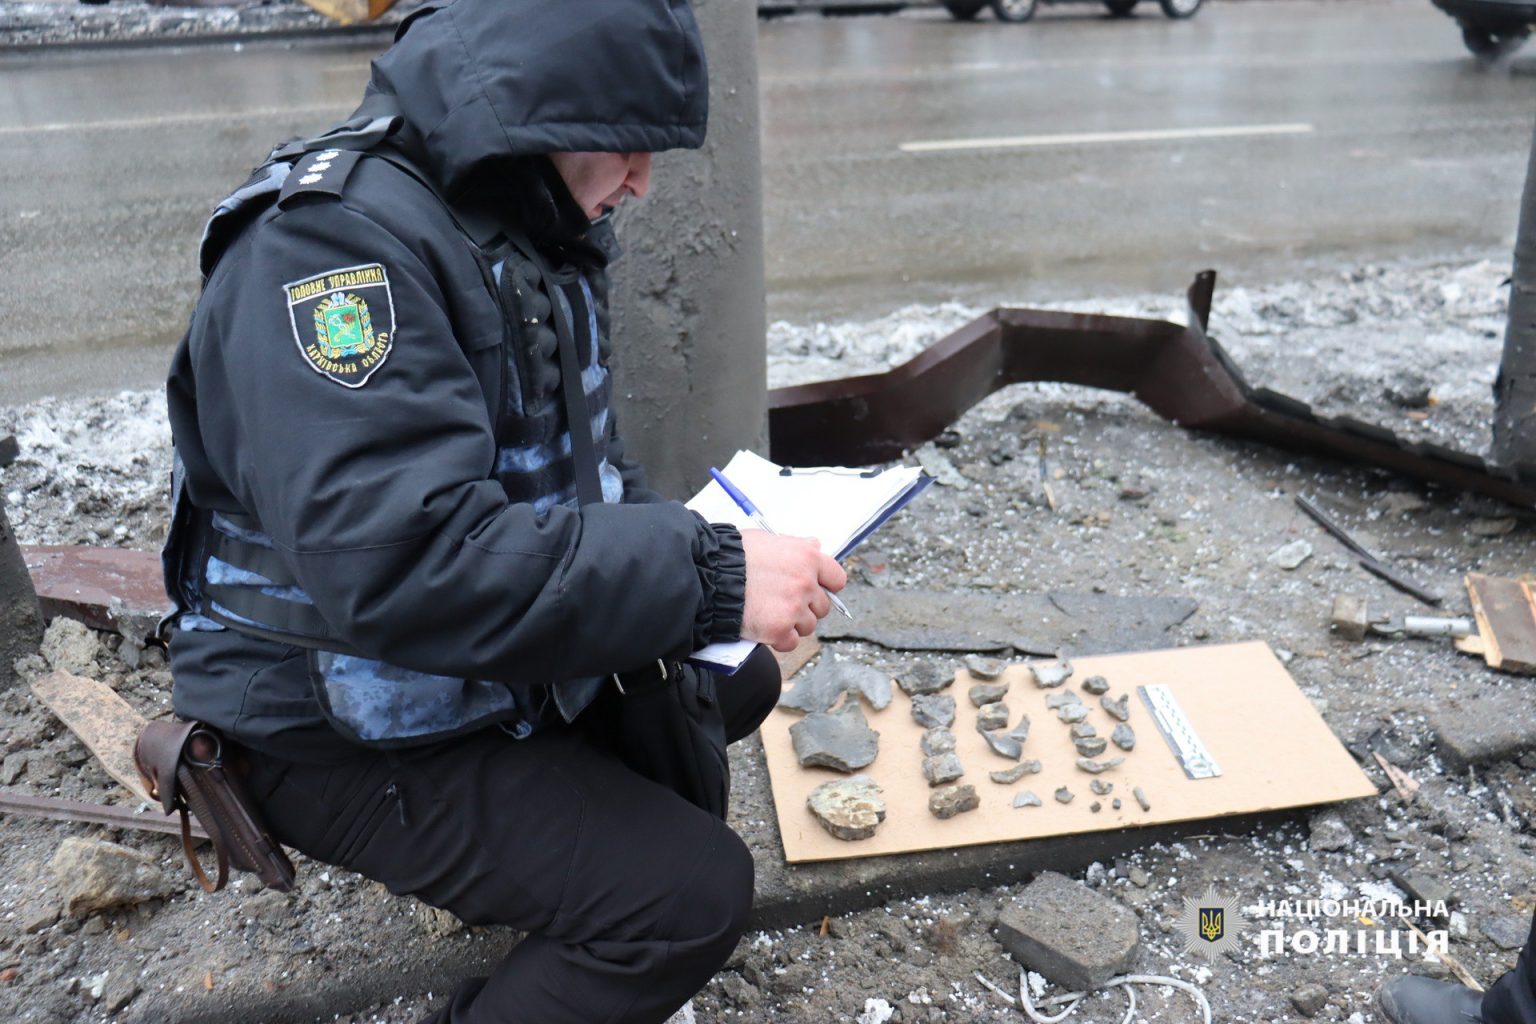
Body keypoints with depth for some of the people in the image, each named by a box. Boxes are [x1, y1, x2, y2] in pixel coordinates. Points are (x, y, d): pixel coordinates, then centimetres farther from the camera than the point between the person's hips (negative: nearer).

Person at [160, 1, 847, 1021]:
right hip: (346, 728, -9)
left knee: (737, 681, 16)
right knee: (692, 895, -17)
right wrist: (706, 576, -35)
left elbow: (580, 462, 12)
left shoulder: (532, 236, 4)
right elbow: (399, 562, -38)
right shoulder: (339, 242, -26)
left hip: (513, 663, 9)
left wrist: (688, 539, -7)